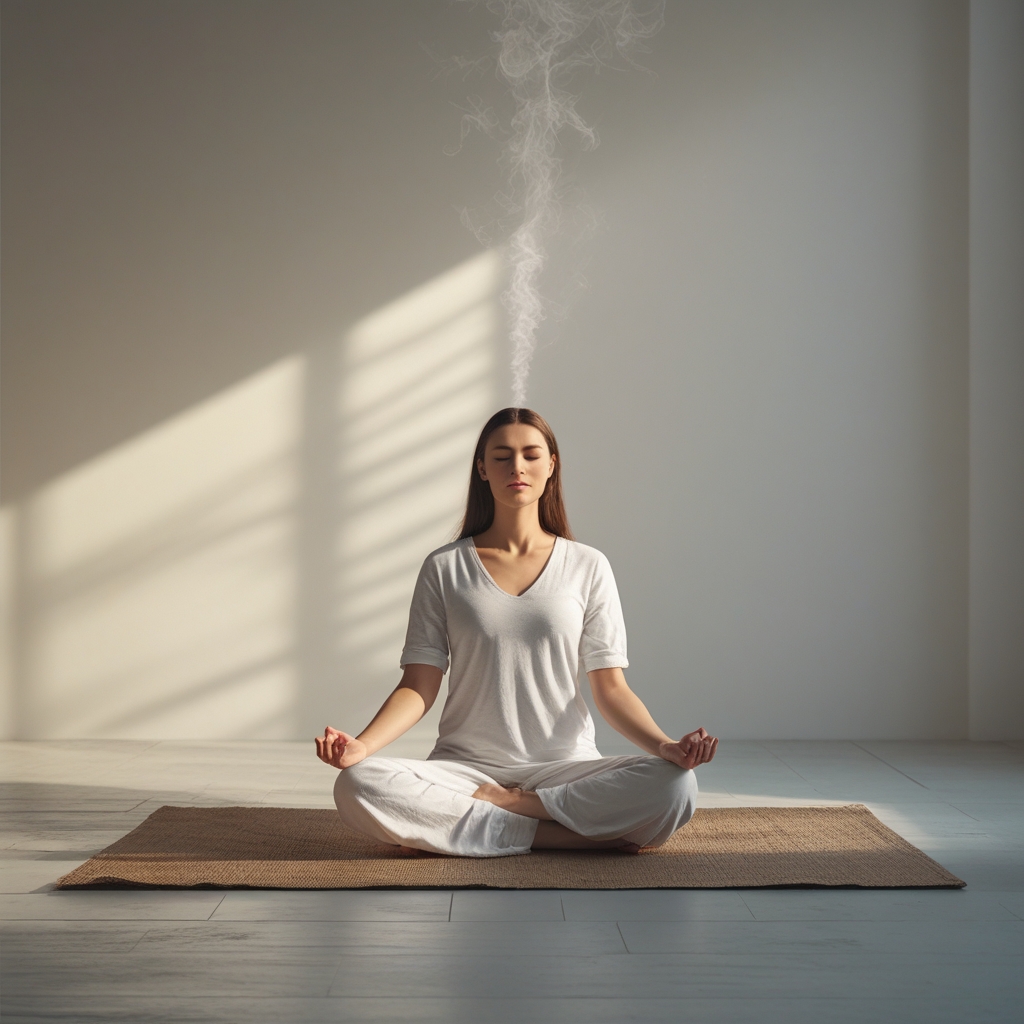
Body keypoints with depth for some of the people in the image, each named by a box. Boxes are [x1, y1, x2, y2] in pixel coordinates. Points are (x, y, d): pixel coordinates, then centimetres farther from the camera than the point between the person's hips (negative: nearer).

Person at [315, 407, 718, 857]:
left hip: (564, 766, 0)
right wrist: (362, 744, -18)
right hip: (465, 765, 0)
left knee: (675, 787, -29)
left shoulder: (587, 567, 6)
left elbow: (610, 687, 2)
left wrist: (664, 745, -17)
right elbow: (419, 685, 0)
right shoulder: (445, 568, 6)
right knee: (356, 786, -30)